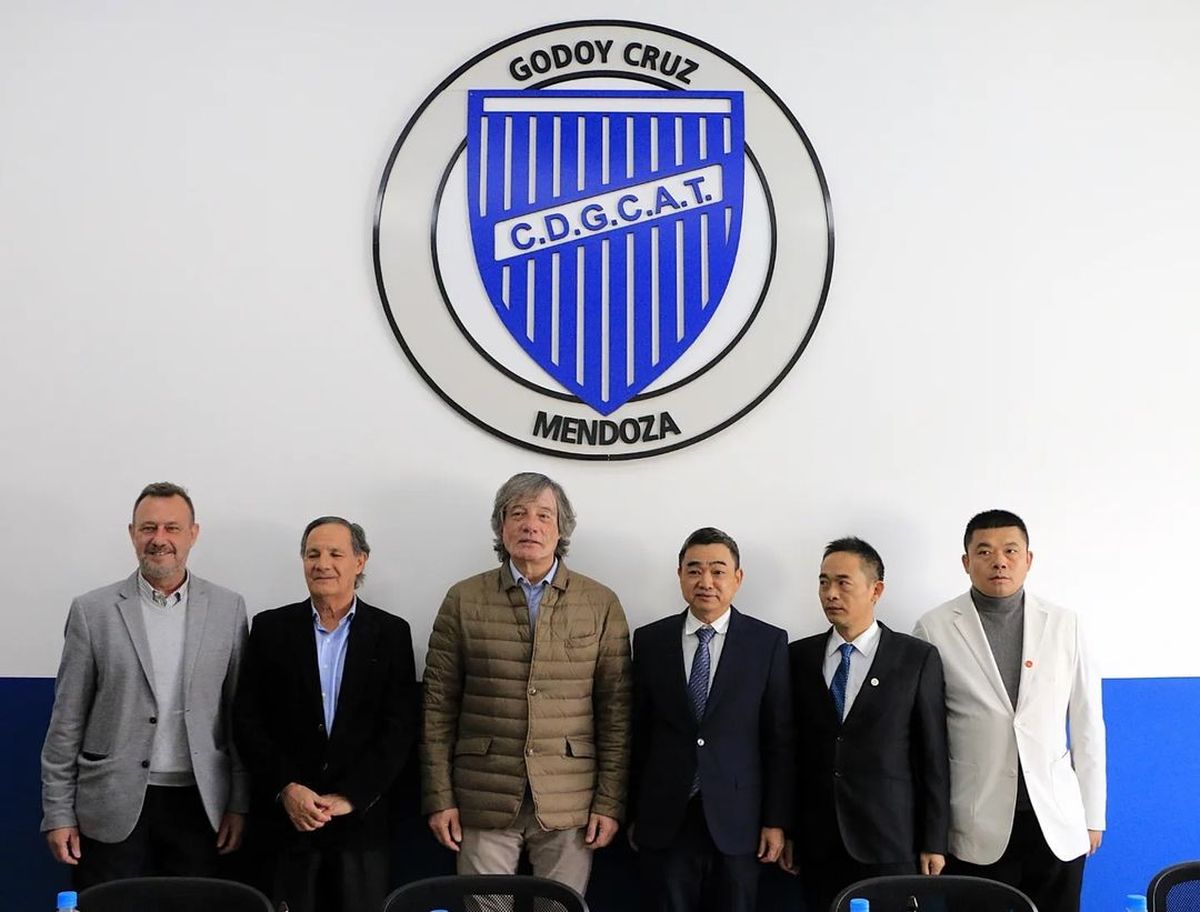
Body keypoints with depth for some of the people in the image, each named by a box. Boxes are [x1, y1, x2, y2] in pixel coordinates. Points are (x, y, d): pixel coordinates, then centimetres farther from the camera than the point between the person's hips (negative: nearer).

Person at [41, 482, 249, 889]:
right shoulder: (93, 610, 0)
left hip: (199, 805, 1)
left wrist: (239, 804, 3)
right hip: (113, 809, -1)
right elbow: (66, 721, 2)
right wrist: (58, 814, 0)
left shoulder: (229, 608, 3)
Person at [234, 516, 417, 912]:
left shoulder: (391, 632, 2)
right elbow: (248, 720, 1)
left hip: (361, 818, 0)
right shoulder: (271, 628, 4)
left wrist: (349, 797, -10)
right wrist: (286, 789, -10)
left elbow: (399, 728, -2)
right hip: (285, 818, 0)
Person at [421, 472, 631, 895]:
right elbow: (438, 705, 3)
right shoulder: (464, 600, 4)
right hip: (484, 798, 0)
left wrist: (610, 801, -1)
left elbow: (616, 710, 3)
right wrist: (439, 797, -1)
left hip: (569, 802, 0)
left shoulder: (601, 604, 4)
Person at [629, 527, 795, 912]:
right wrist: (633, 813, 8)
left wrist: (776, 821, -2)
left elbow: (780, 738, 0)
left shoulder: (768, 642, -1)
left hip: (737, 822, -1)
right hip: (663, 821, 1)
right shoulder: (650, 640, 4)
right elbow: (638, 733, 7)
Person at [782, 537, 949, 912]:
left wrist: (934, 842, -3)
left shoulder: (918, 658, -1)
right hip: (817, 842, 2)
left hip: (890, 840, -2)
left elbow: (933, 755, -1)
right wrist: (785, 830, 5)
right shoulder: (799, 656, 6)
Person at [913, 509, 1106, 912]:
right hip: (976, 824, -2)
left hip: (1058, 821, 2)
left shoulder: (1063, 624, 4)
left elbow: (1087, 724, 8)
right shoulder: (935, 628, -3)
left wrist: (1093, 815, 7)